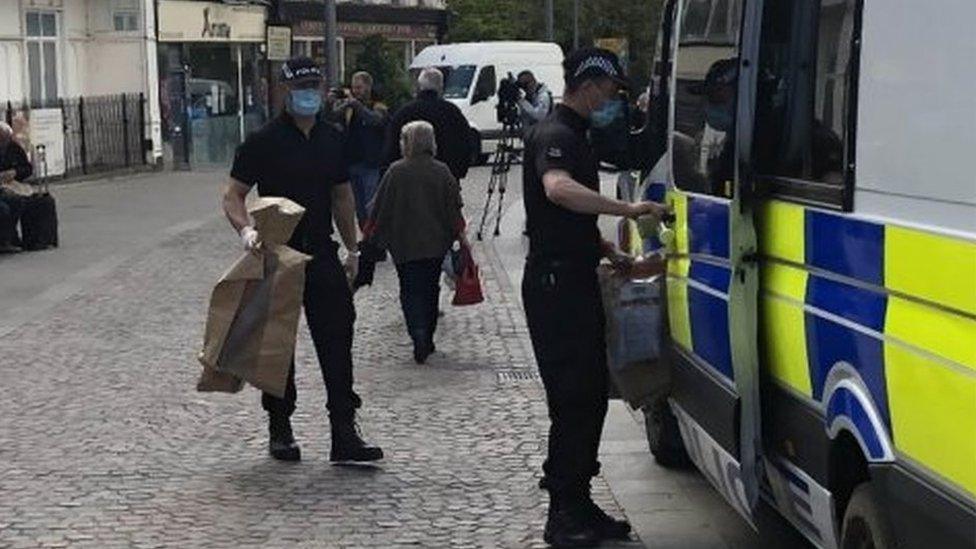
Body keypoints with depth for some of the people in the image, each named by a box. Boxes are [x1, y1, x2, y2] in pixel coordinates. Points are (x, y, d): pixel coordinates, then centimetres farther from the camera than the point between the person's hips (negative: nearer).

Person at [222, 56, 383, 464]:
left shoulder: (333, 140, 11)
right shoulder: (263, 142, -6)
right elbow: (233, 195, -6)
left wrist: (352, 249, 20)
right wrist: (245, 229, -25)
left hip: (322, 255, 4)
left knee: (337, 341, -2)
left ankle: (344, 433, -1)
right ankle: (280, 430, 20)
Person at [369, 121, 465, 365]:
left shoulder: (396, 172, -8)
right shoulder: (441, 171, -3)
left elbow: (380, 209, -3)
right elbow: (454, 208, -1)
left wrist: (373, 235, 9)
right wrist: (461, 236, 7)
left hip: (404, 244, -2)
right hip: (436, 243, 2)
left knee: (410, 291, 2)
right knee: (430, 289, 15)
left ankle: (419, 335, -18)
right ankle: (427, 340, 20)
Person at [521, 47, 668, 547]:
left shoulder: (574, 136, 21)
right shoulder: (554, 135, -13)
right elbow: (558, 189, -35)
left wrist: (606, 251, 17)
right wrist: (627, 209, -39)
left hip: (577, 280, 10)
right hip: (554, 281, -10)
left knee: (590, 394, 12)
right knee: (572, 397, -8)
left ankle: (578, 505, 20)